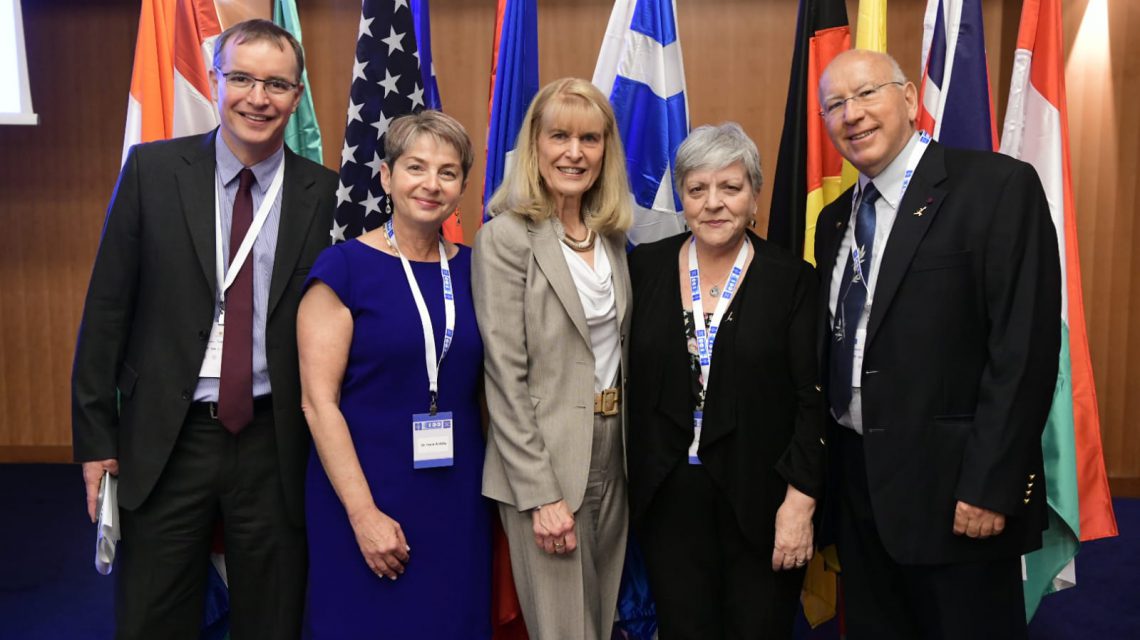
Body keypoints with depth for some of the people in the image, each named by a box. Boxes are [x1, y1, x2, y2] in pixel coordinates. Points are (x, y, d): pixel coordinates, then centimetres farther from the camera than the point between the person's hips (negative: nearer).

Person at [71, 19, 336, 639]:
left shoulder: (324, 193, -3)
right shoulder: (152, 169, -1)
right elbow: (107, 307, 1)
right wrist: (95, 436, 0)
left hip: (276, 445, 0)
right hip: (165, 440, 1)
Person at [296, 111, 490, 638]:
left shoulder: (470, 268, 5)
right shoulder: (344, 267, -8)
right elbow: (318, 401, -11)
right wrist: (363, 513, -15)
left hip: (458, 498, 4)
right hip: (367, 497, -4)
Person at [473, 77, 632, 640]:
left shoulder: (612, 235, 9)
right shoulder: (506, 237, -11)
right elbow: (506, 377, -14)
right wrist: (541, 493, -16)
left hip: (613, 455, 6)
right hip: (545, 463, -6)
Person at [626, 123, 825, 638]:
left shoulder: (791, 279, -5)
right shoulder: (645, 268, 1)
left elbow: (812, 401, -6)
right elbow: (625, 380, 5)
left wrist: (801, 499, -11)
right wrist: (626, 485, 4)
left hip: (761, 499, -1)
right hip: (666, 497, 2)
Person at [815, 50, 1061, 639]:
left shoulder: (1000, 187, -10)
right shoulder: (835, 219, 11)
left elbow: (1025, 347, -16)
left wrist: (990, 485, -19)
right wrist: (825, 470, 11)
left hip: (952, 486, -6)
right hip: (858, 483, 7)